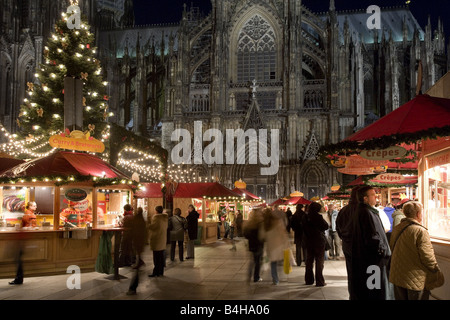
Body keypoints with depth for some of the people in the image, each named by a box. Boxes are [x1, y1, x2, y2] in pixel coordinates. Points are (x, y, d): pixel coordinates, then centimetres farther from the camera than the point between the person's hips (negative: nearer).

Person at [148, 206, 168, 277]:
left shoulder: (156, 217, -15)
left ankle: (156, 272, -1)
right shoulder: (165, 217, 9)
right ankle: (161, 272, 18)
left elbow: (152, 226, -19)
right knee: (161, 256, 13)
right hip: (163, 238, 8)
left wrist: (148, 225, 1)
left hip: (156, 238, -8)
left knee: (156, 257, -4)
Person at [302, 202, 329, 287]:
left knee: (309, 260, 15)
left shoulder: (305, 217, 1)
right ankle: (319, 281, 1)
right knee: (319, 261, 1)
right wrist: (323, 220, 4)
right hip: (319, 241, -6)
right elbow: (326, 226, -10)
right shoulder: (318, 217, -17)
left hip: (309, 241, 6)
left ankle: (308, 280, 22)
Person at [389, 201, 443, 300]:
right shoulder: (420, 231, -18)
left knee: (400, 298, 17)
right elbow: (427, 257, -18)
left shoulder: (396, 229, 4)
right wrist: (437, 271, -2)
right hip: (416, 281, -7)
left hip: (397, 276, 7)